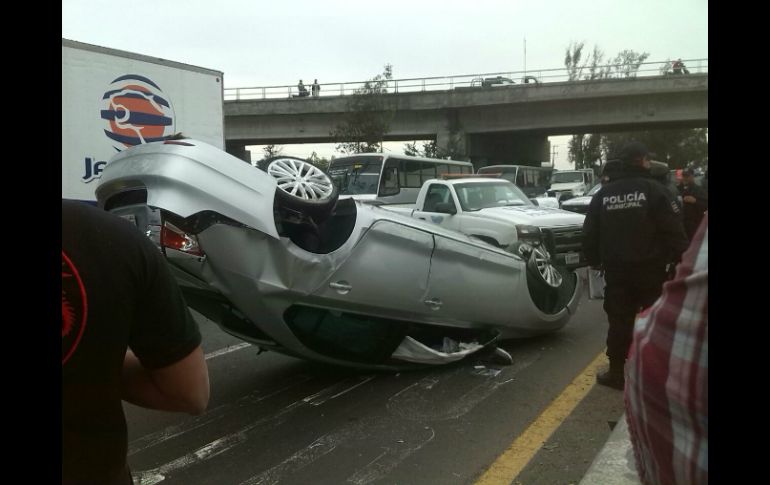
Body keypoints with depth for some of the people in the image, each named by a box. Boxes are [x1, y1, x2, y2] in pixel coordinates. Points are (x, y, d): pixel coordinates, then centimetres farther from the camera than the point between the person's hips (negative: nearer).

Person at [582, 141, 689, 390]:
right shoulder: (654, 190, -8)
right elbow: (674, 232, -11)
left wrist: (595, 261, 22)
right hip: (650, 269, -3)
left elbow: (589, 234, 9)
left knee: (619, 323, 9)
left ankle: (616, 373, 11)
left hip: (616, 270, 3)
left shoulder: (603, 194, 6)